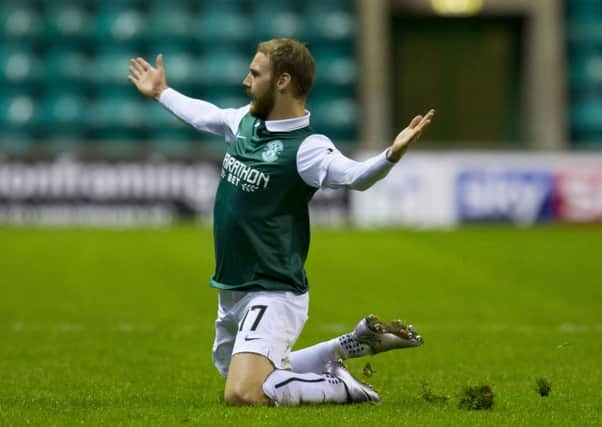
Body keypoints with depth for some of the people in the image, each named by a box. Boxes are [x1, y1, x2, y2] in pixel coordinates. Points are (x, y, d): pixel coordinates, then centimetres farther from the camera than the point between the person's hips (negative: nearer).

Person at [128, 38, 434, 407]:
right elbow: (204, 115, 27)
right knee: (236, 374, 28)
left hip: (273, 294, -9)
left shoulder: (306, 148, -19)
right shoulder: (245, 121, 4)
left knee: (242, 395, -26)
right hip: (231, 291, 9)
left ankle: (340, 388, -4)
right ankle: (353, 343, 33)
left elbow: (355, 176, -35)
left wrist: (393, 154, -55)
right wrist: (162, 93, 41)